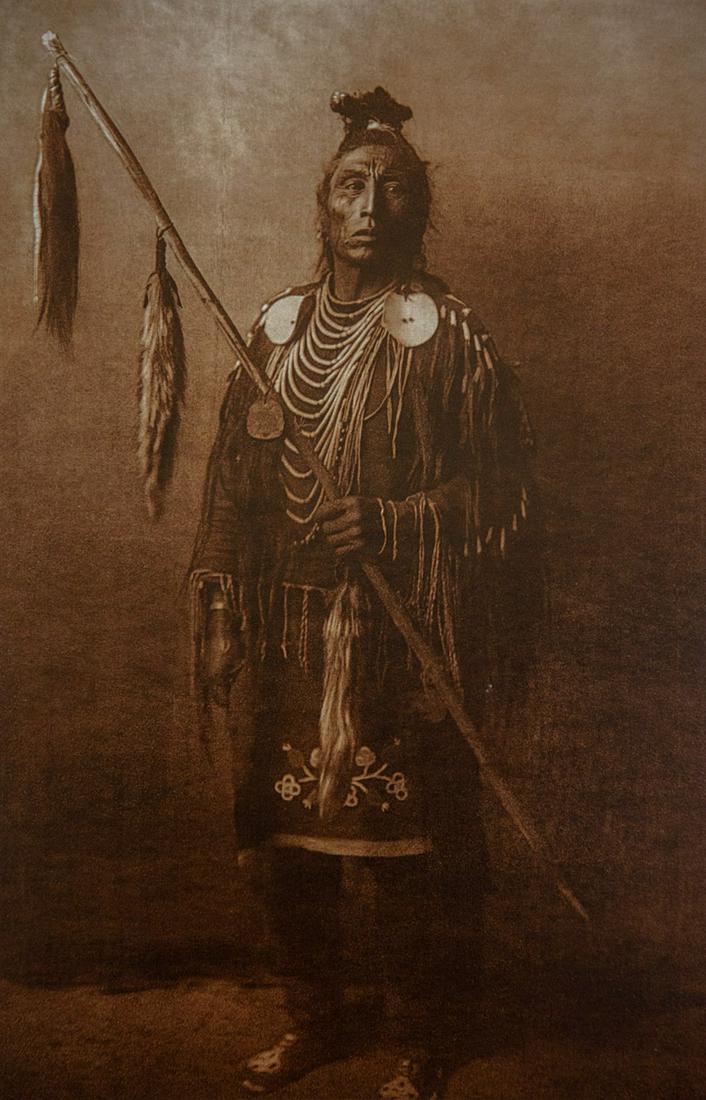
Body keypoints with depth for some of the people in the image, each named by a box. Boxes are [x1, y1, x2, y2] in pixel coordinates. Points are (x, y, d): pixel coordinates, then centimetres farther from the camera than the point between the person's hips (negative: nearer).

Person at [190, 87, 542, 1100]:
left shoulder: (449, 335, -5)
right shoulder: (276, 329, 9)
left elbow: (502, 493, -6)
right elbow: (232, 484, 12)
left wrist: (384, 523, -19)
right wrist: (219, 616, 8)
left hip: (403, 644, -5)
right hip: (285, 634, 5)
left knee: (410, 846, 4)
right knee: (290, 835, 14)